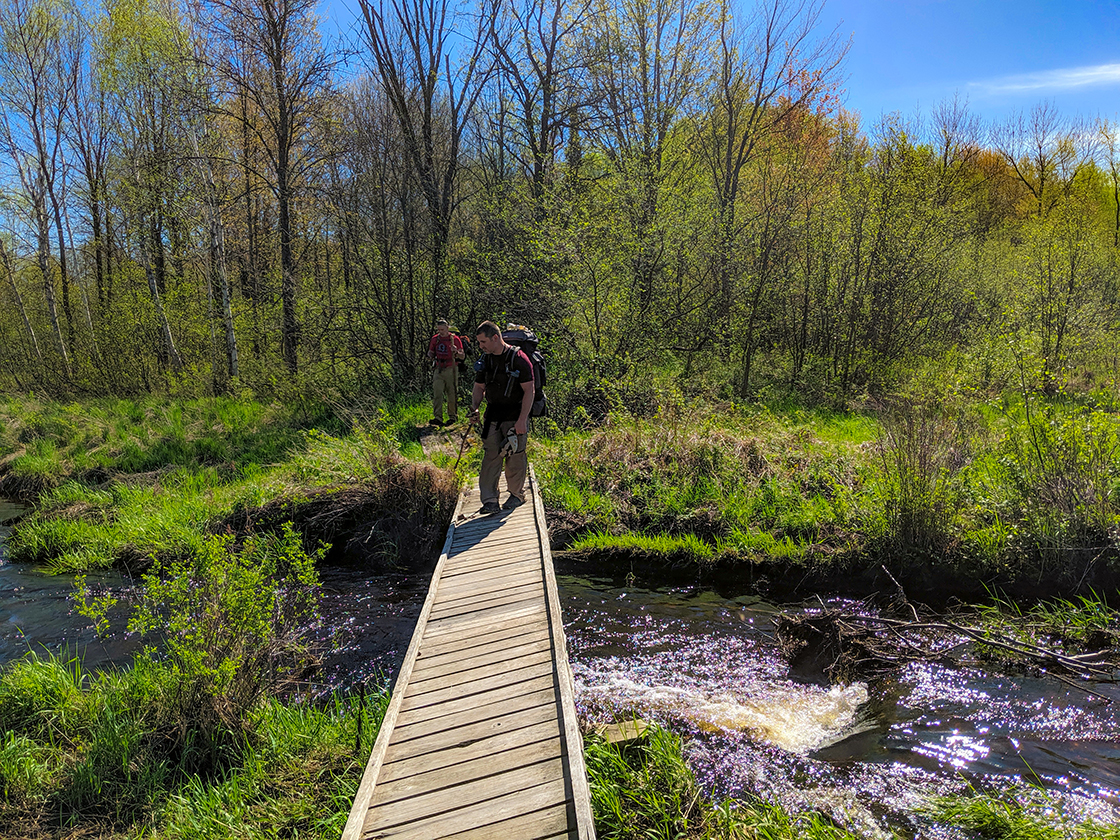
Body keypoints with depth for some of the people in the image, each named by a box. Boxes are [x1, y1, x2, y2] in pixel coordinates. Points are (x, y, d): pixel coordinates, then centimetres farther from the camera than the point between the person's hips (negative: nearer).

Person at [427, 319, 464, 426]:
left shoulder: (454, 339, -2)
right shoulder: (434, 339, 8)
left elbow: (462, 356, 0)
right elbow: (430, 352, 22)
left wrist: (456, 352, -21)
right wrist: (431, 356, -2)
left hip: (451, 370, -3)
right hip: (438, 370, 3)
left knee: (451, 395, 3)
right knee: (437, 393, -9)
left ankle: (452, 416, 16)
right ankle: (438, 418, -13)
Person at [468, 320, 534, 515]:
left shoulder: (518, 359, -11)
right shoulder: (485, 360, 8)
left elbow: (529, 391, -12)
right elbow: (479, 388, 18)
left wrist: (522, 420, -18)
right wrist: (474, 408, 0)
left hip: (515, 416, -5)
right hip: (492, 416, 5)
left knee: (515, 457, 3)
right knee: (490, 456, -1)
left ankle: (517, 494, 22)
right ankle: (490, 501, 0)